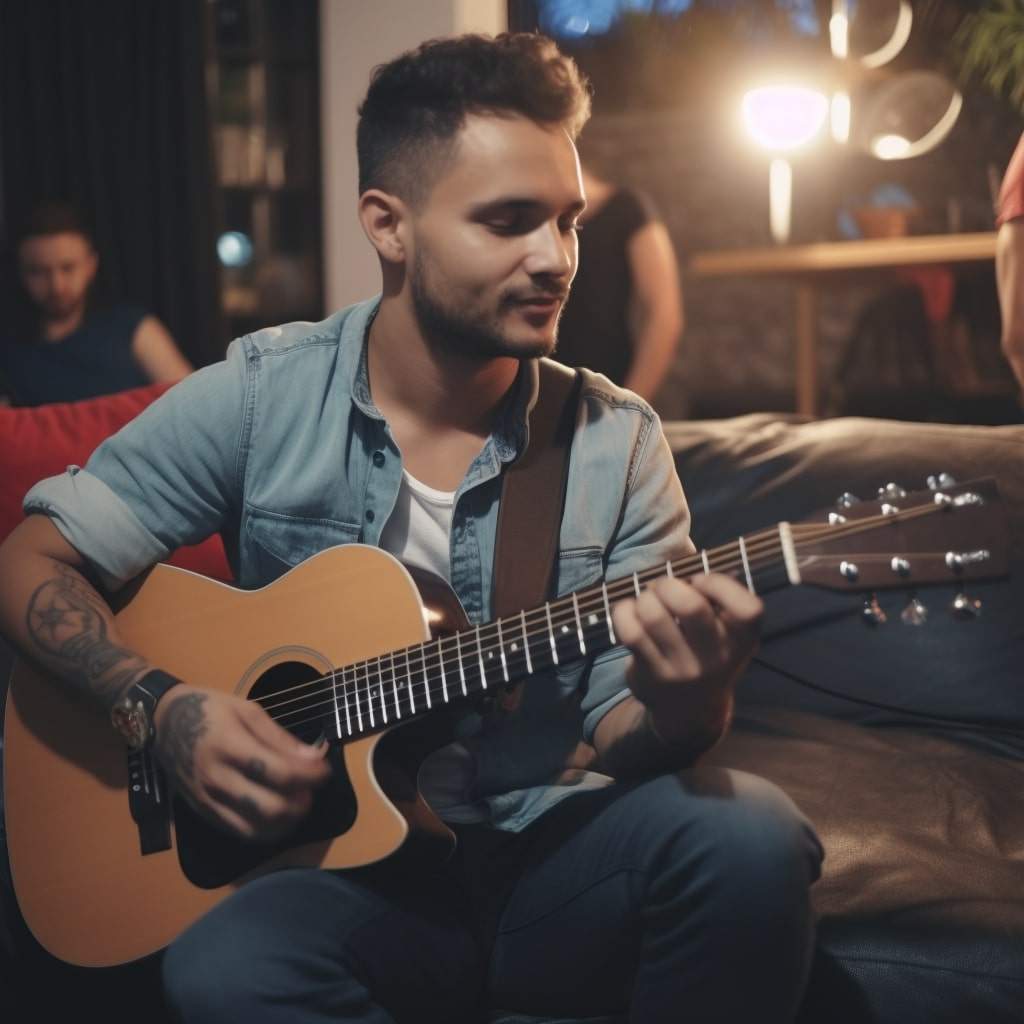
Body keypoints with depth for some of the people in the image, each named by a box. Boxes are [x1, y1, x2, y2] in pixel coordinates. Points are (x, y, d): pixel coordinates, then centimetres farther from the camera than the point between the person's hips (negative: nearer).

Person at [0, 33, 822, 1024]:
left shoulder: (617, 441, -2)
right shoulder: (260, 395, -5)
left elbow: (610, 739, -2)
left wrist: (681, 711, -26)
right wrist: (163, 708, -17)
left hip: (557, 864, 1)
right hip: (344, 864, -1)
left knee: (748, 834, -30)